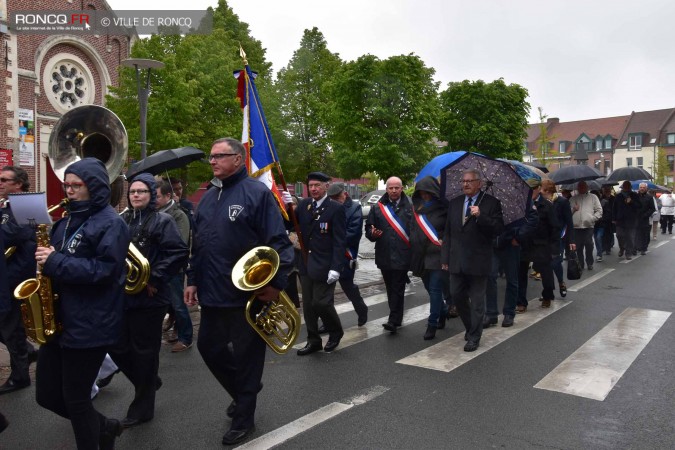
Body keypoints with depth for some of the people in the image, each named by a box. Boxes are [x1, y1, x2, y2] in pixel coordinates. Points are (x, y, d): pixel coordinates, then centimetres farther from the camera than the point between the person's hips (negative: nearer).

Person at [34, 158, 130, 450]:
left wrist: (56, 262, -21)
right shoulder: (68, 220, 14)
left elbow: (105, 270, -22)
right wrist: (45, 259, 2)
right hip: (58, 320, 9)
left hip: (89, 326, -9)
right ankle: (103, 426, 35)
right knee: (47, 395, 14)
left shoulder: (111, 223, -12)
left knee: (75, 399, 3)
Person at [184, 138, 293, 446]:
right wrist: (193, 279, 13)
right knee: (209, 347, 17)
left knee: (246, 356, 6)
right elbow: (198, 243, 17)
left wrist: (277, 283, -19)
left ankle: (244, 418, 24)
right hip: (212, 294, 8)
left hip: (248, 293, -7)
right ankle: (242, 391, 42)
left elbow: (278, 242, -15)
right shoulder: (208, 197, 12)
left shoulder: (257, 192, -11)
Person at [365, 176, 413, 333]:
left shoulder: (410, 207, 0)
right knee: (391, 289, 15)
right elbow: (368, 228, 9)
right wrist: (372, 233, -14)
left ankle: (393, 320, 0)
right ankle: (396, 317, 28)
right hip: (384, 256, 4)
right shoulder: (377, 208, 8)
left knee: (397, 289, -3)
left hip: (402, 256, -4)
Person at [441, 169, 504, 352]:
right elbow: (448, 232, 11)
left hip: (477, 260, -5)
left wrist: (480, 216, -25)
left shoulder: (491, 203, -4)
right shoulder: (454, 203, 9)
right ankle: (470, 326, 35)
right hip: (457, 260, 5)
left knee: (477, 300, 4)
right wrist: (445, 257, 7)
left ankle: (474, 337, 16)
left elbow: (498, 229, -12)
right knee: (457, 295, 12)